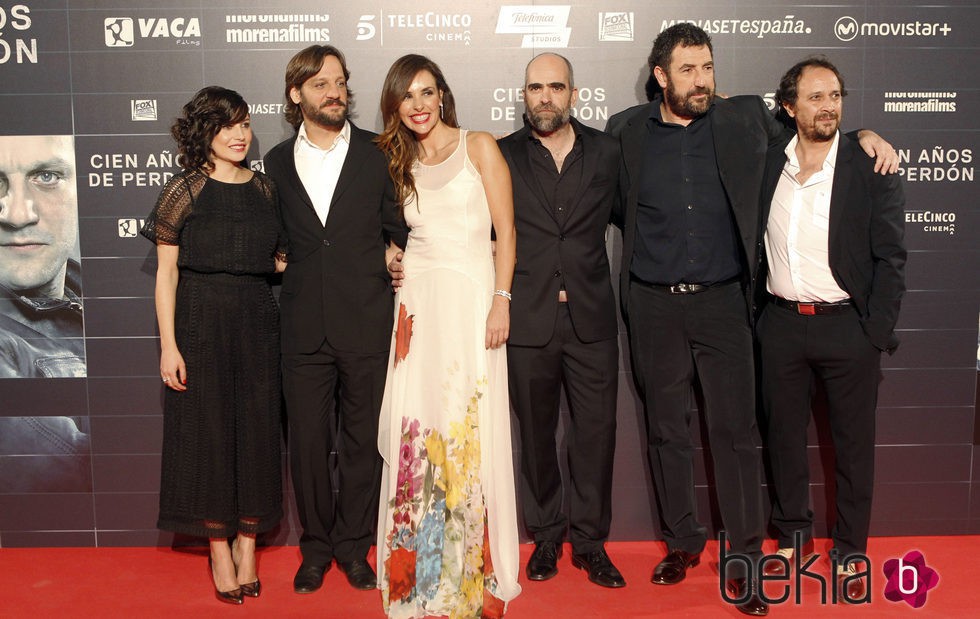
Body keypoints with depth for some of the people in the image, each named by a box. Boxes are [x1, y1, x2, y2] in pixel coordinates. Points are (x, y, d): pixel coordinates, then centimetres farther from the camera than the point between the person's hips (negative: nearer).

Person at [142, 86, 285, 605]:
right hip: (201, 322, -3)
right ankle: (219, 553, 17)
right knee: (208, 432, 4)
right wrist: (168, 345, -8)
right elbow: (166, 273, -3)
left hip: (256, 320, 3)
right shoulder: (184, 191, -3)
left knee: (256, 432, 6)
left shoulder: (264, 188, 8)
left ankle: (246, 547, 20)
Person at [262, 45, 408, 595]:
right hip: (304, 327, 2)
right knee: (308, 441, 8)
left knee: (363, 440, 8)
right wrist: (279, 264, 5)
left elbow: (399, 227, 8)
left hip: (366, 323, -1)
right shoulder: (278, 162, 9)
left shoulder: (377, 154, 3)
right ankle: (316, 546, 26)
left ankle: (354, 545, 26)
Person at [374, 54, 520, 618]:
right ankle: (421, 567, 16)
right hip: (417, 306, 4)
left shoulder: (479, 147, 3)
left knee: (469, 431, -2)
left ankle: (474, 567, 13)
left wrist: (501, 300, -11)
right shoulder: (399, 164, 16)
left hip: (471, 298, -4)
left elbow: (505, 229, -3)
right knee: (416, 429, 2)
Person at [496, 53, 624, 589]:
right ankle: (546, 536, 25)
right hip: (528, 320, -1)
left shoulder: (605, 152, 8)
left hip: (590, 318, 1)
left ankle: (589, 540, 19)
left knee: (596, 431, 4)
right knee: (536, 434, 9)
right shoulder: (502, 156, 4)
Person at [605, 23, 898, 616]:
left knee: (735, 430, -1)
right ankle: (683, 541, 28)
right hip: (654, 306, 1)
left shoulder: (746, 118, 4)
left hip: (722, 301, 0)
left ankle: (745, 560, 12)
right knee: (667, 432, 10)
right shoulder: (627, 131, 4)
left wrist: (864, 134, 6)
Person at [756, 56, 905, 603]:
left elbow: (890, 259, -5)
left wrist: (876, 335, -9)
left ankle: (850, 551, 23)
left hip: (847, 326, -3)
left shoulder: (870, 168, -5)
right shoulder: (767, 164, 4)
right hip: (781, 325, 3)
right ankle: (793, 534, 31)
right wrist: (752, 315, 1)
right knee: (784, 436, 13)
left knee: (854, 444, 8)